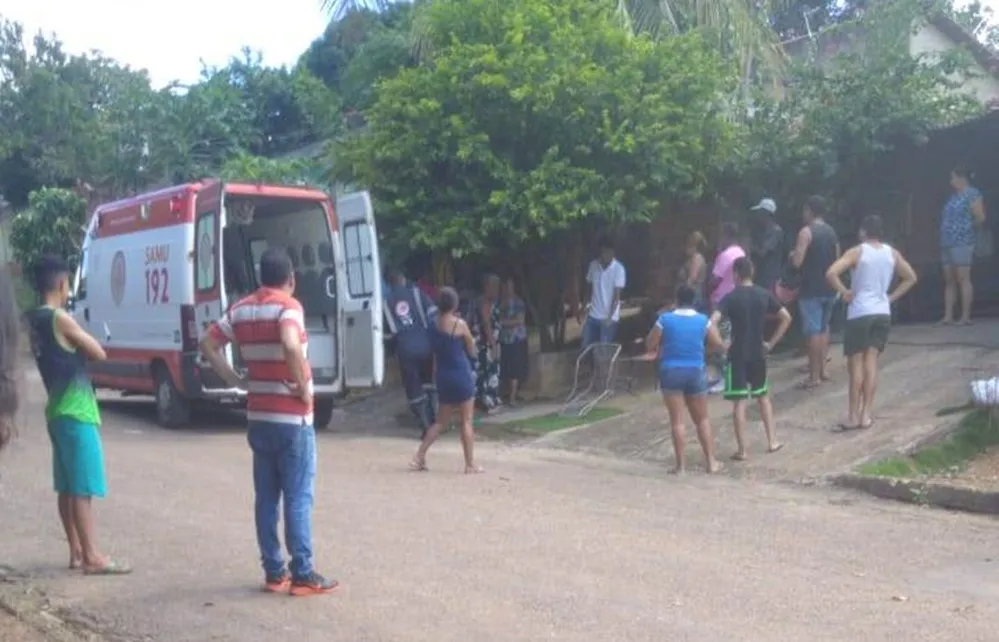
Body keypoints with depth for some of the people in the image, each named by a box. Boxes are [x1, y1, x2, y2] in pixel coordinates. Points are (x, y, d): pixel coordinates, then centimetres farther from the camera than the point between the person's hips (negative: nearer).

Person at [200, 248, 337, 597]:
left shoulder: (241, 309, 8)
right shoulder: (288, 306, -13)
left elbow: (208, 344, 10)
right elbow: (291, 346, -32)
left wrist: (237, 381, 9)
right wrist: (303, 388, -19)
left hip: (258, 417, 6)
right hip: (292, 418, -6)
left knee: (266, 497, 11)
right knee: (298, 498, 0)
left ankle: (274, 572, 16)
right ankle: (303, 575, 4)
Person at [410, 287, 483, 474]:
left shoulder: (434, 325, 4)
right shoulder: (460, 324, -12)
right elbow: (472, 351, -1)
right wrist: (471, 341, 17)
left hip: (443, 376, 6)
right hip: (461, 375, -6)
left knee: (441, 420, 17)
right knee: (466, 421, 3)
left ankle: (419, 457, 11)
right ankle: (470, 465, 7)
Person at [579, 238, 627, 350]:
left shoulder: (618, 269, -12)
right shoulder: (593, 265, 2)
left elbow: (617, 295, -13)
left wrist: (610, 316, -21)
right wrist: (582, 309, 6)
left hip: (609, 317, -5)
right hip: (592, 315, 5)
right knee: (585, 347, 7)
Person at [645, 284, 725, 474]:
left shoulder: (665, 319, -6)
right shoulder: (703, 321, -2)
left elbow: (650, 346, -1)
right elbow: (719, 345, 6)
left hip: (671, 372, -1)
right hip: (696, 372, 2)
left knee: (677, 420, 2)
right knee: (702, 420, 14)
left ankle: (681, 464, 1)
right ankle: (711, 462, 14)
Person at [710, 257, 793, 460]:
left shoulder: (731, 297, -11)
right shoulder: (764, 295, 1)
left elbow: (712, 321, -24)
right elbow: (786, 318, 5)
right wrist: (771, 343, 8)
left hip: (737, 355, -4)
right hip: (758, 353, 4)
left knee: (739, 402, 0)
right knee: (763, 396, 21)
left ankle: (742, 450, 1)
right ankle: (772, 441, 22)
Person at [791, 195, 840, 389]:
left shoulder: (806, 231, -12)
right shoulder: (831, 231, 11)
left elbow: (797, 262, -17)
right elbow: (837, 259, 18)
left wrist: (792, 255, 3)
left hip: (812, 289, -7)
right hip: (829, 288, 7)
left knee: (813, 331, -5)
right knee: (823, 328, 19)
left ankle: (814, 376, -4)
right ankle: (823, 369, 23)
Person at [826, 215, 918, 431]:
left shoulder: (857, 252, -8)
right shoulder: (892, 253, 7)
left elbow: (831, 273, -20)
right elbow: (911, 277, 15)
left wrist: (844, 292, -7)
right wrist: (891, 297, 12)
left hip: (859, 313, -4)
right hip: (883, 313, 4)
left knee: (856, 363, 1)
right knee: (871, 361, 6)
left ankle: (854, 415, 3)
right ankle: (866, 414, 4)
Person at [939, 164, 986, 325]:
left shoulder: (972, 194, -7)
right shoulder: (954, 196, 19)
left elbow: (980, 217, -14)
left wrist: (969, 228, 0)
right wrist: (943, 236, 9)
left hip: (962, 243, -9)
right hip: (947, 243, 9)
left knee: (963, 279, -7)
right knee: (949, 280, 7)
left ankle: (966, 316, -5)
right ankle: (948, 316, 9)